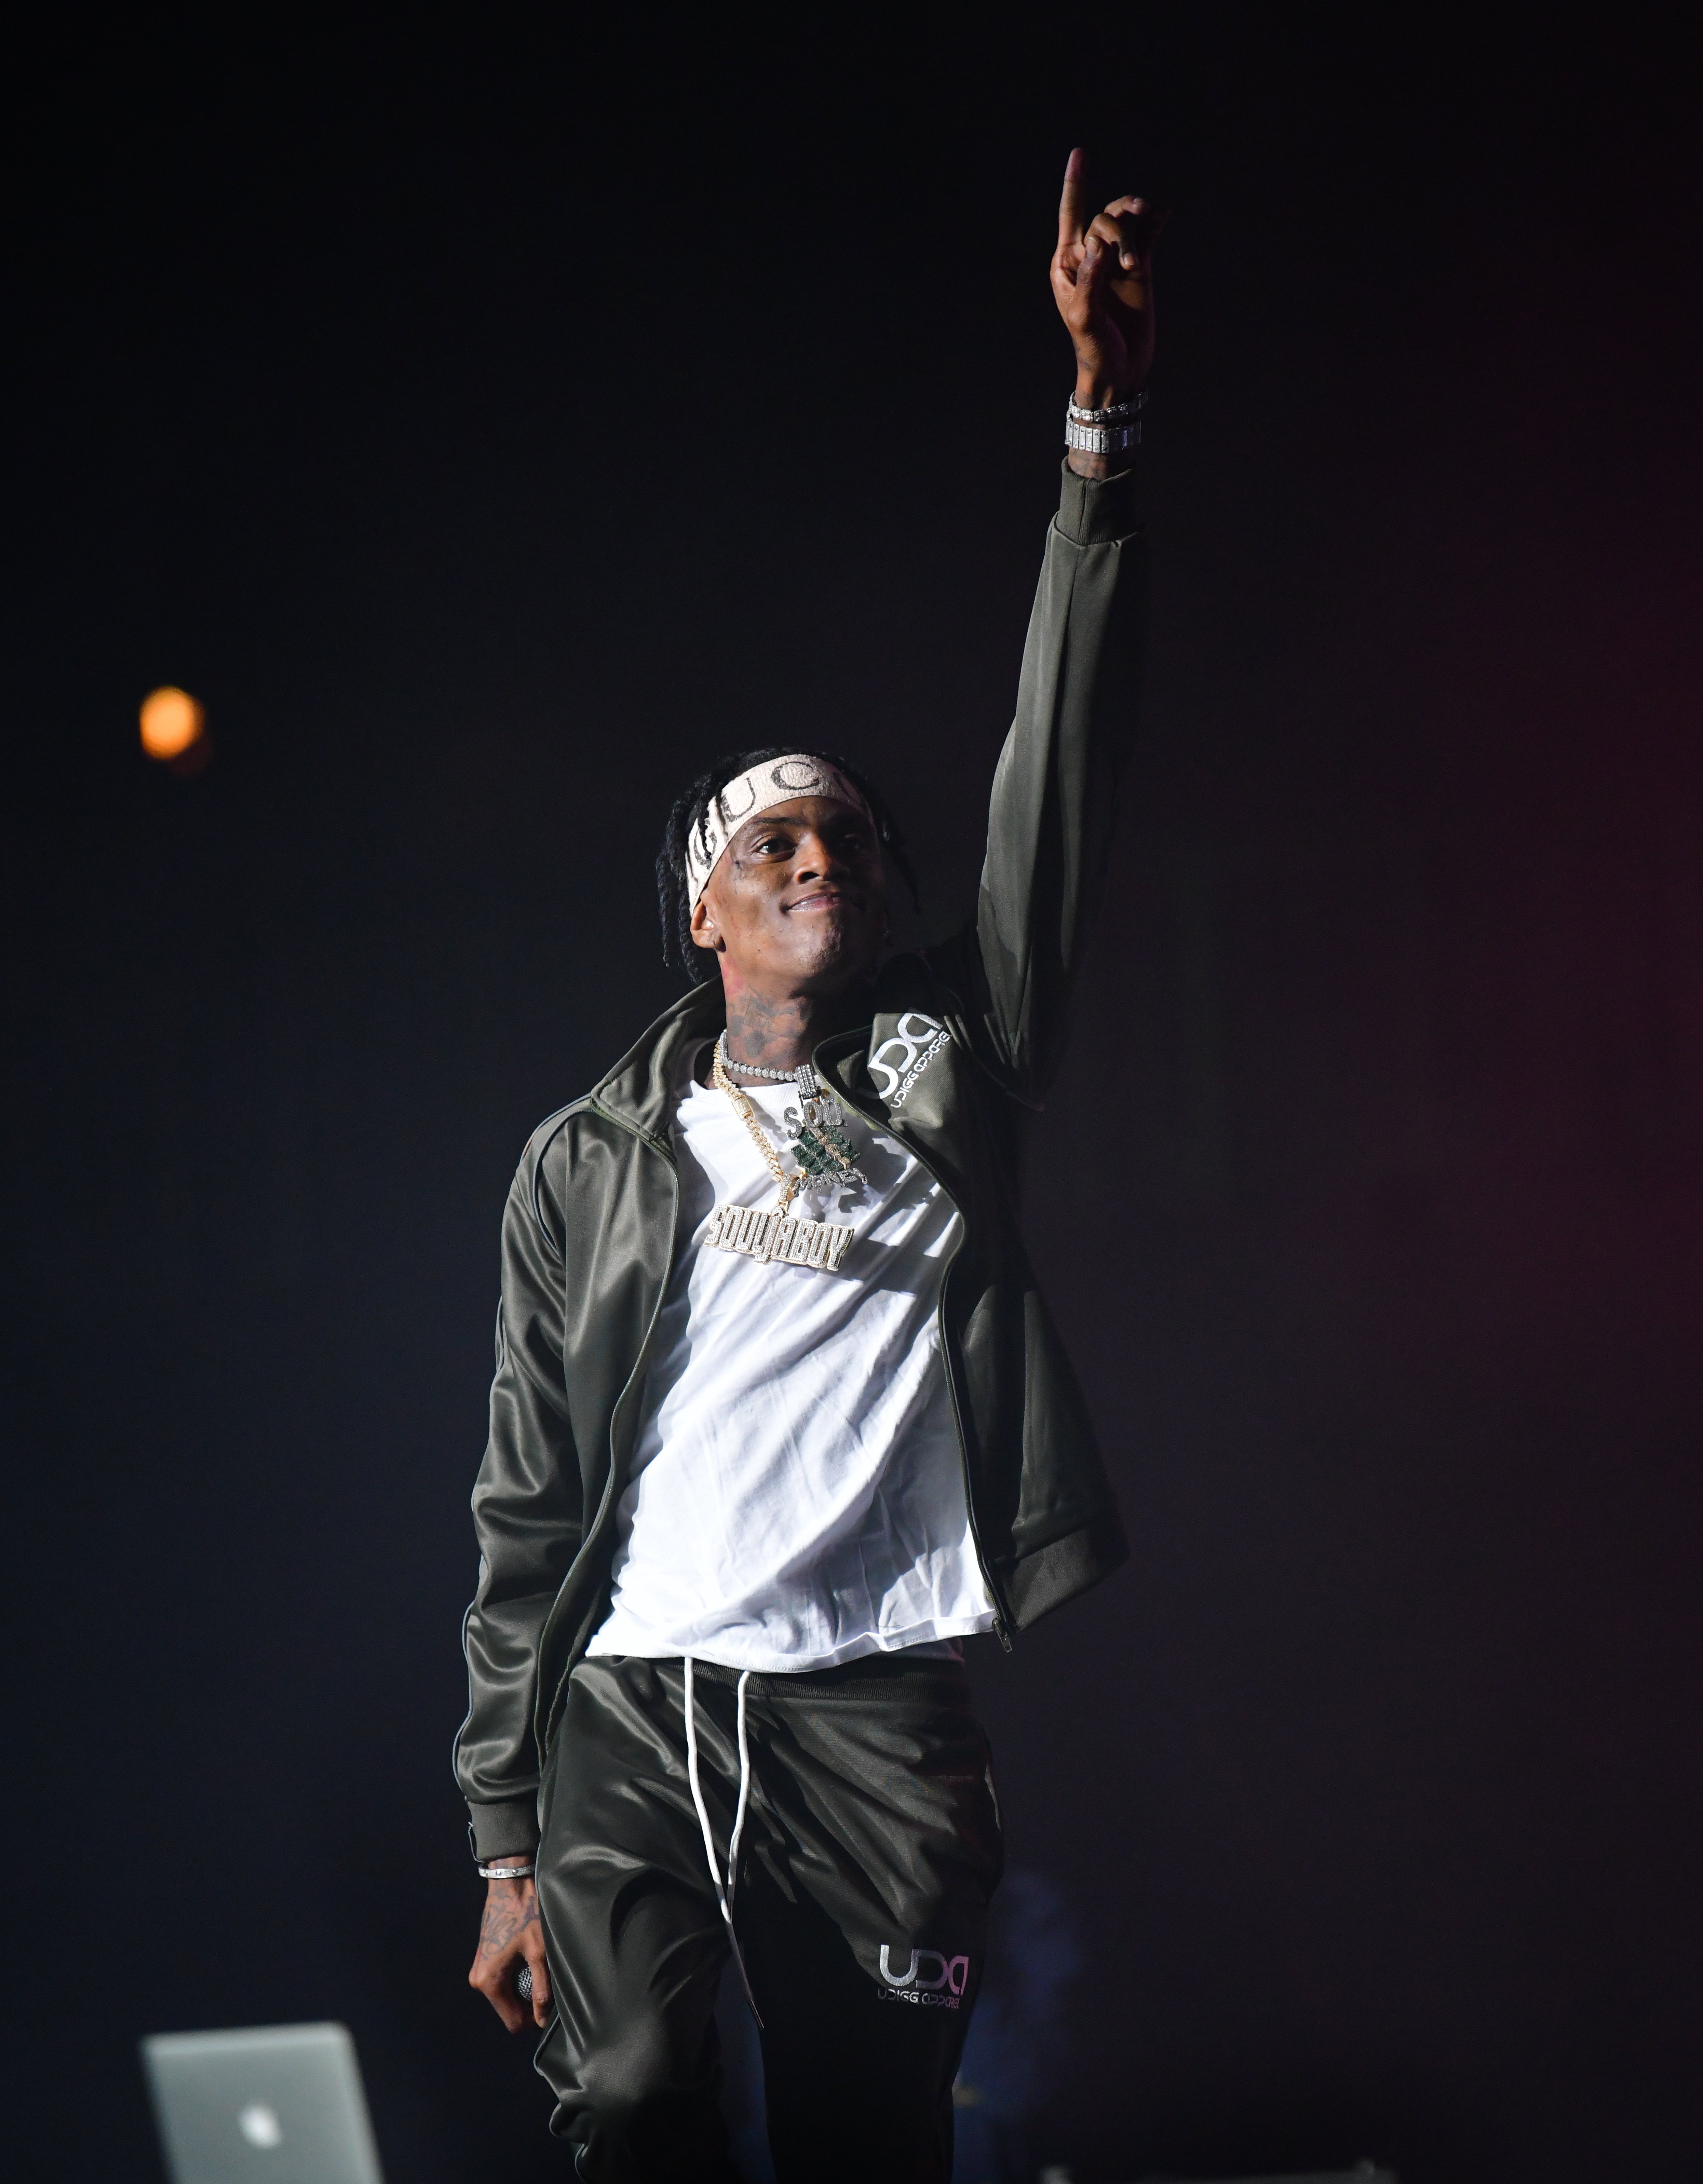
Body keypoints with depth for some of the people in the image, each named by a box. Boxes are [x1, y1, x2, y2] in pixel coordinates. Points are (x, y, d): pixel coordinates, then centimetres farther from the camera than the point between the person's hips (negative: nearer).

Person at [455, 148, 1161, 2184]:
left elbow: (1057, 787, 5)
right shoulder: (592, 1162, 14)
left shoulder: (949, 1065, 15)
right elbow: (529, 1516, 12)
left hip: (882, 1714, 0)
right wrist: (504, 1841, 4)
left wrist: (1106, 413, -3)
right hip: (632, 1713, 0)